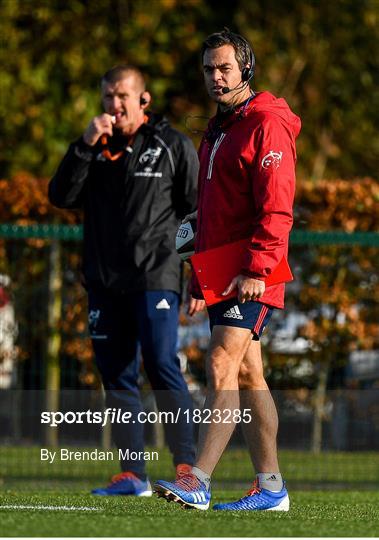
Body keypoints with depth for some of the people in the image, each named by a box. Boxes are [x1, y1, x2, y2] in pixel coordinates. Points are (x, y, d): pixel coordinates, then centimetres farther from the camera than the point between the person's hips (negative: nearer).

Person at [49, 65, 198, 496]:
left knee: (162, 369, -15)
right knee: (117, 377, 4)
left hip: (155, 278, -5)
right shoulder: (95, 146, 13)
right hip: (104, 280, 5)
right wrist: (85, 146, -8)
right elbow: (61, 197, 1)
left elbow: (196, 207, 4)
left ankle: (186, 467, -16)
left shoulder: (172, 145, 1)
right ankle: (132, 475, 8)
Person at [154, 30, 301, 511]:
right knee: (247, 376, 9)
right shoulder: (217, 131, 21)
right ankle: (270, 486, 12)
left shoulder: (267, 125, -9)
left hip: (252, 277, -10)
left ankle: (199, 481, -24)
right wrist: (200, 280, 23)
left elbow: (276, 209, -18)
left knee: (222, 365, -17)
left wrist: (255, 269, -25)